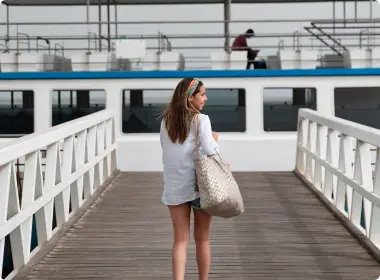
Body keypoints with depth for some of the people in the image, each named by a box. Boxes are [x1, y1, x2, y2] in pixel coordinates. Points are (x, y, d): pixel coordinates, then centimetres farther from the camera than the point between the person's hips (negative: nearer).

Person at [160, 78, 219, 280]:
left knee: (180, 240, 3)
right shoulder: (201, 120, -10)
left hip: (174, 187, 4)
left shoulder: (166, 120, 6)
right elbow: (209, 150, -19)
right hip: (199, 184, -3)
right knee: (202, 239, 12)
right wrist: (215, 139, 3)